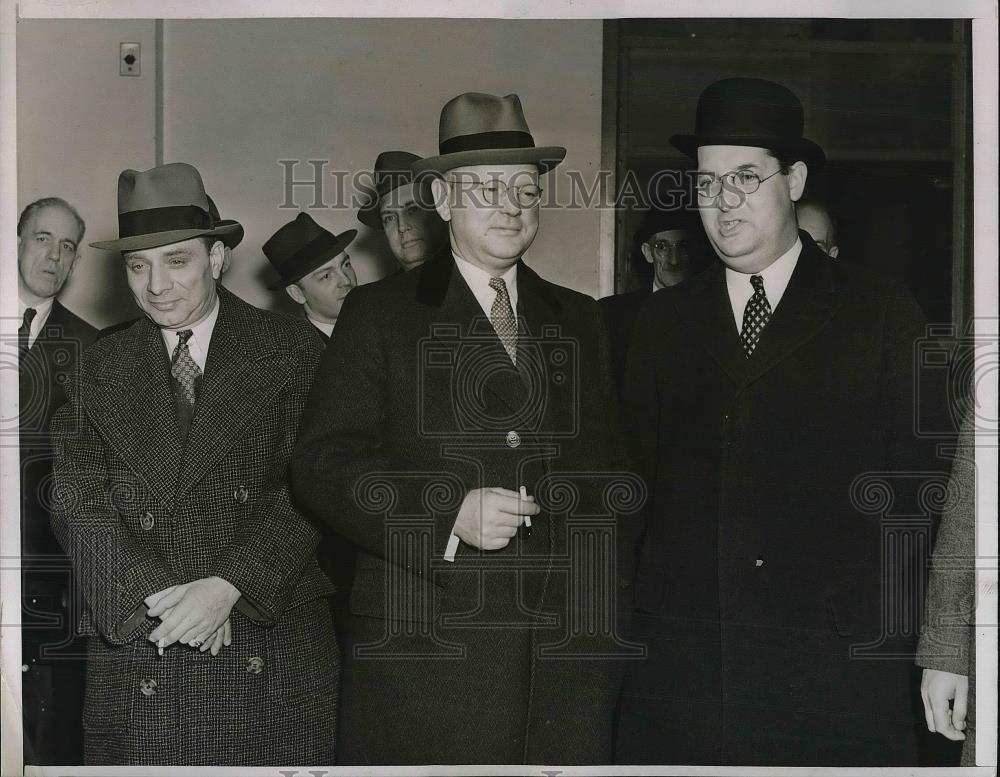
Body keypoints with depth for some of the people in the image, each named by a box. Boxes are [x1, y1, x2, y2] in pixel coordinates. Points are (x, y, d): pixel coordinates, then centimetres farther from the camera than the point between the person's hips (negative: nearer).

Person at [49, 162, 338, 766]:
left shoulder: (291, 349, 3)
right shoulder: (104, 366, 11)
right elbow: (77, 497, 2)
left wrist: (228, 586, -15)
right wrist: (154, 595, -12)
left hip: (273, 640, -1)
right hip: (136, 648, 2)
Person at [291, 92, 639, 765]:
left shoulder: (580, 320, 17)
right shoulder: (381, 314, 3)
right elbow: (322, 468, -5)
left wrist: (611, 603, 8)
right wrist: (448, 516, -17)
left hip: (570, 658, 4)